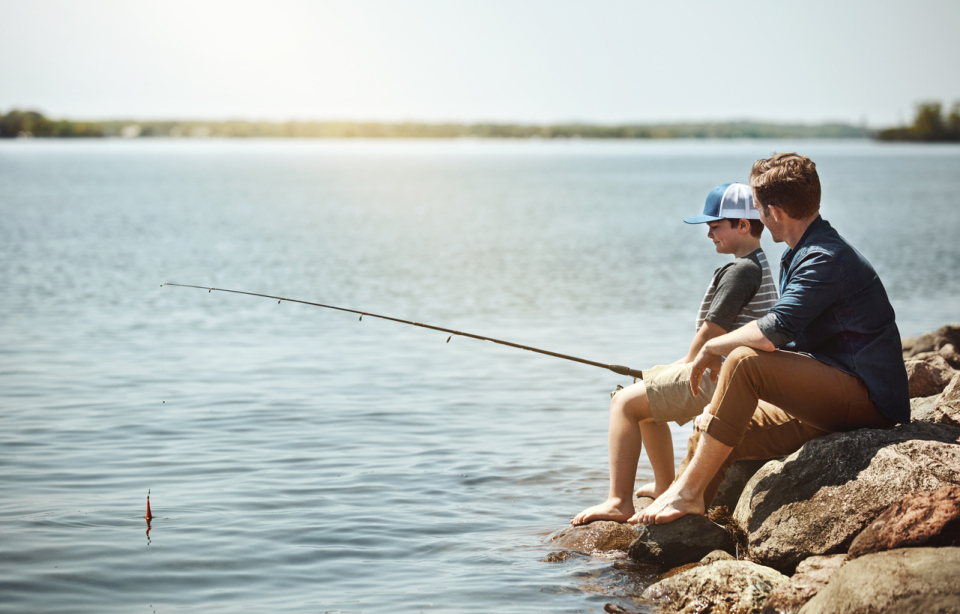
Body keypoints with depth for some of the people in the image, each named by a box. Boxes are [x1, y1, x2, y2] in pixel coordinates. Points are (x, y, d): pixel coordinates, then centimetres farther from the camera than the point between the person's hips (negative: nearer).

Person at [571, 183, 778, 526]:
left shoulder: (741, 270, -18)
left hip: (718, 381, -11)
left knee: (626, 403, -11)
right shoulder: (760, 266, 16)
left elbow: (711, 331, -19)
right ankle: (665, 488, 33)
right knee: (646, 403, 24)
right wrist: (688, 364, 12)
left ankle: (619, 503, -15)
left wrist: (688, 363, -1)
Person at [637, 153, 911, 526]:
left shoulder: (825, 259, -17)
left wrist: (711, 348, -10)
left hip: (867, 399, -10)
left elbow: (769, 336, -29)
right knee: (710, 429, 2)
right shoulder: (801, 255, 17)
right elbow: (786, 346, 20)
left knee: (744, 362, -27)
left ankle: (688, 492, -21)